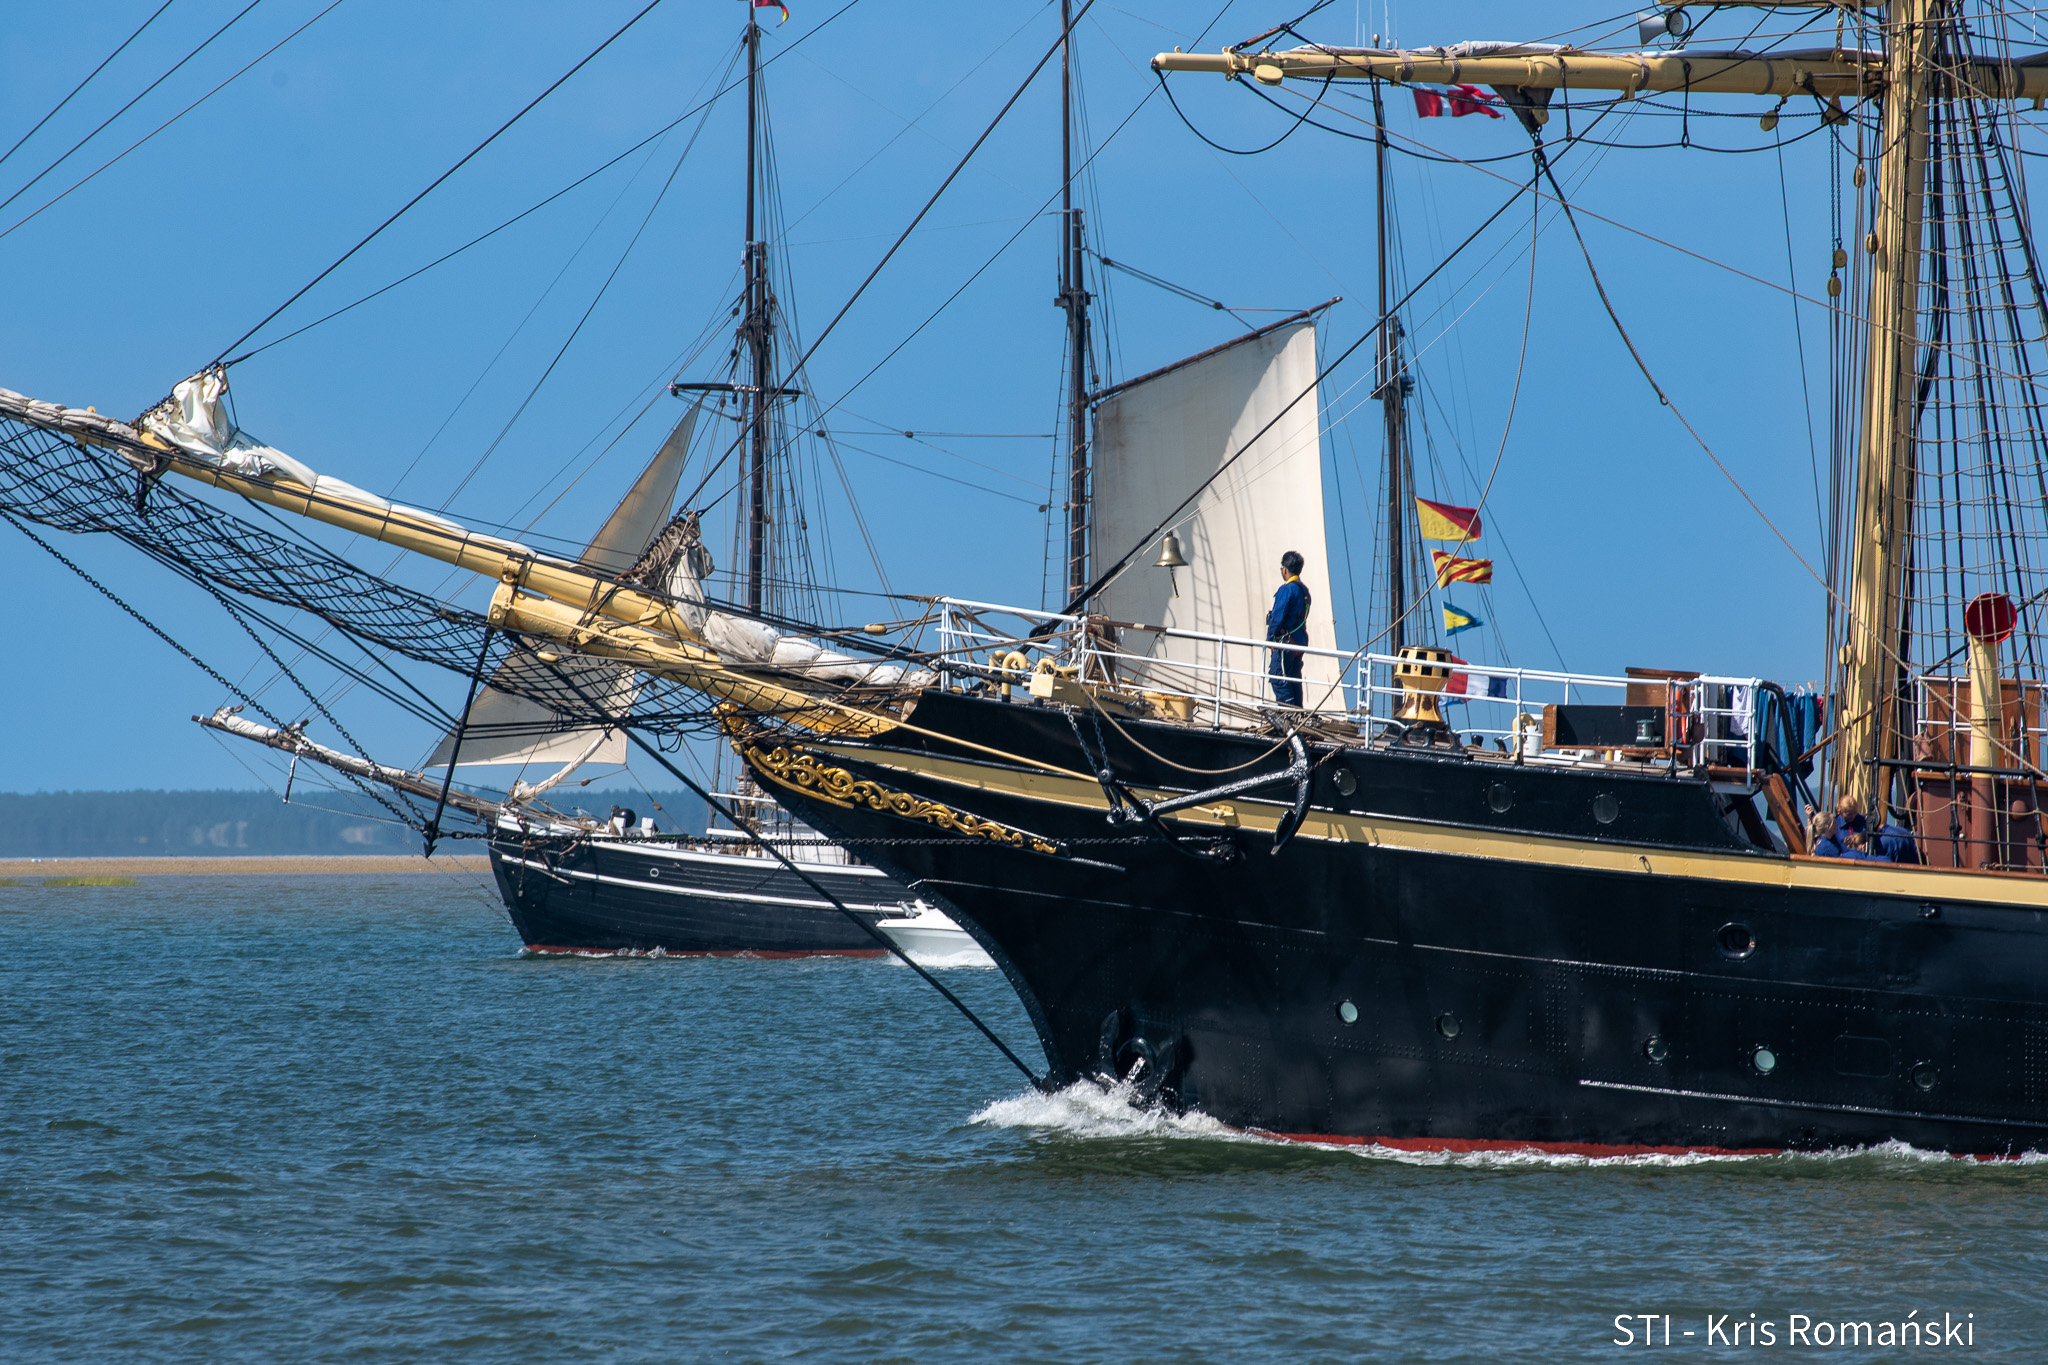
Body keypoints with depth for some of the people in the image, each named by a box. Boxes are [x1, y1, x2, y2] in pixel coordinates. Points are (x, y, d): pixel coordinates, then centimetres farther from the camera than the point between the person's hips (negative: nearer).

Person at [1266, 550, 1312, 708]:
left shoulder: (1287, 590, -14)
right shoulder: (1304, 590, 13)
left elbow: (1278, 616, -16)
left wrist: (1270, 637, -6)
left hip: (1286, 640, -9)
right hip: (1300, 640, 9)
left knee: (1278, 678, -8)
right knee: (1294, 679, 13)